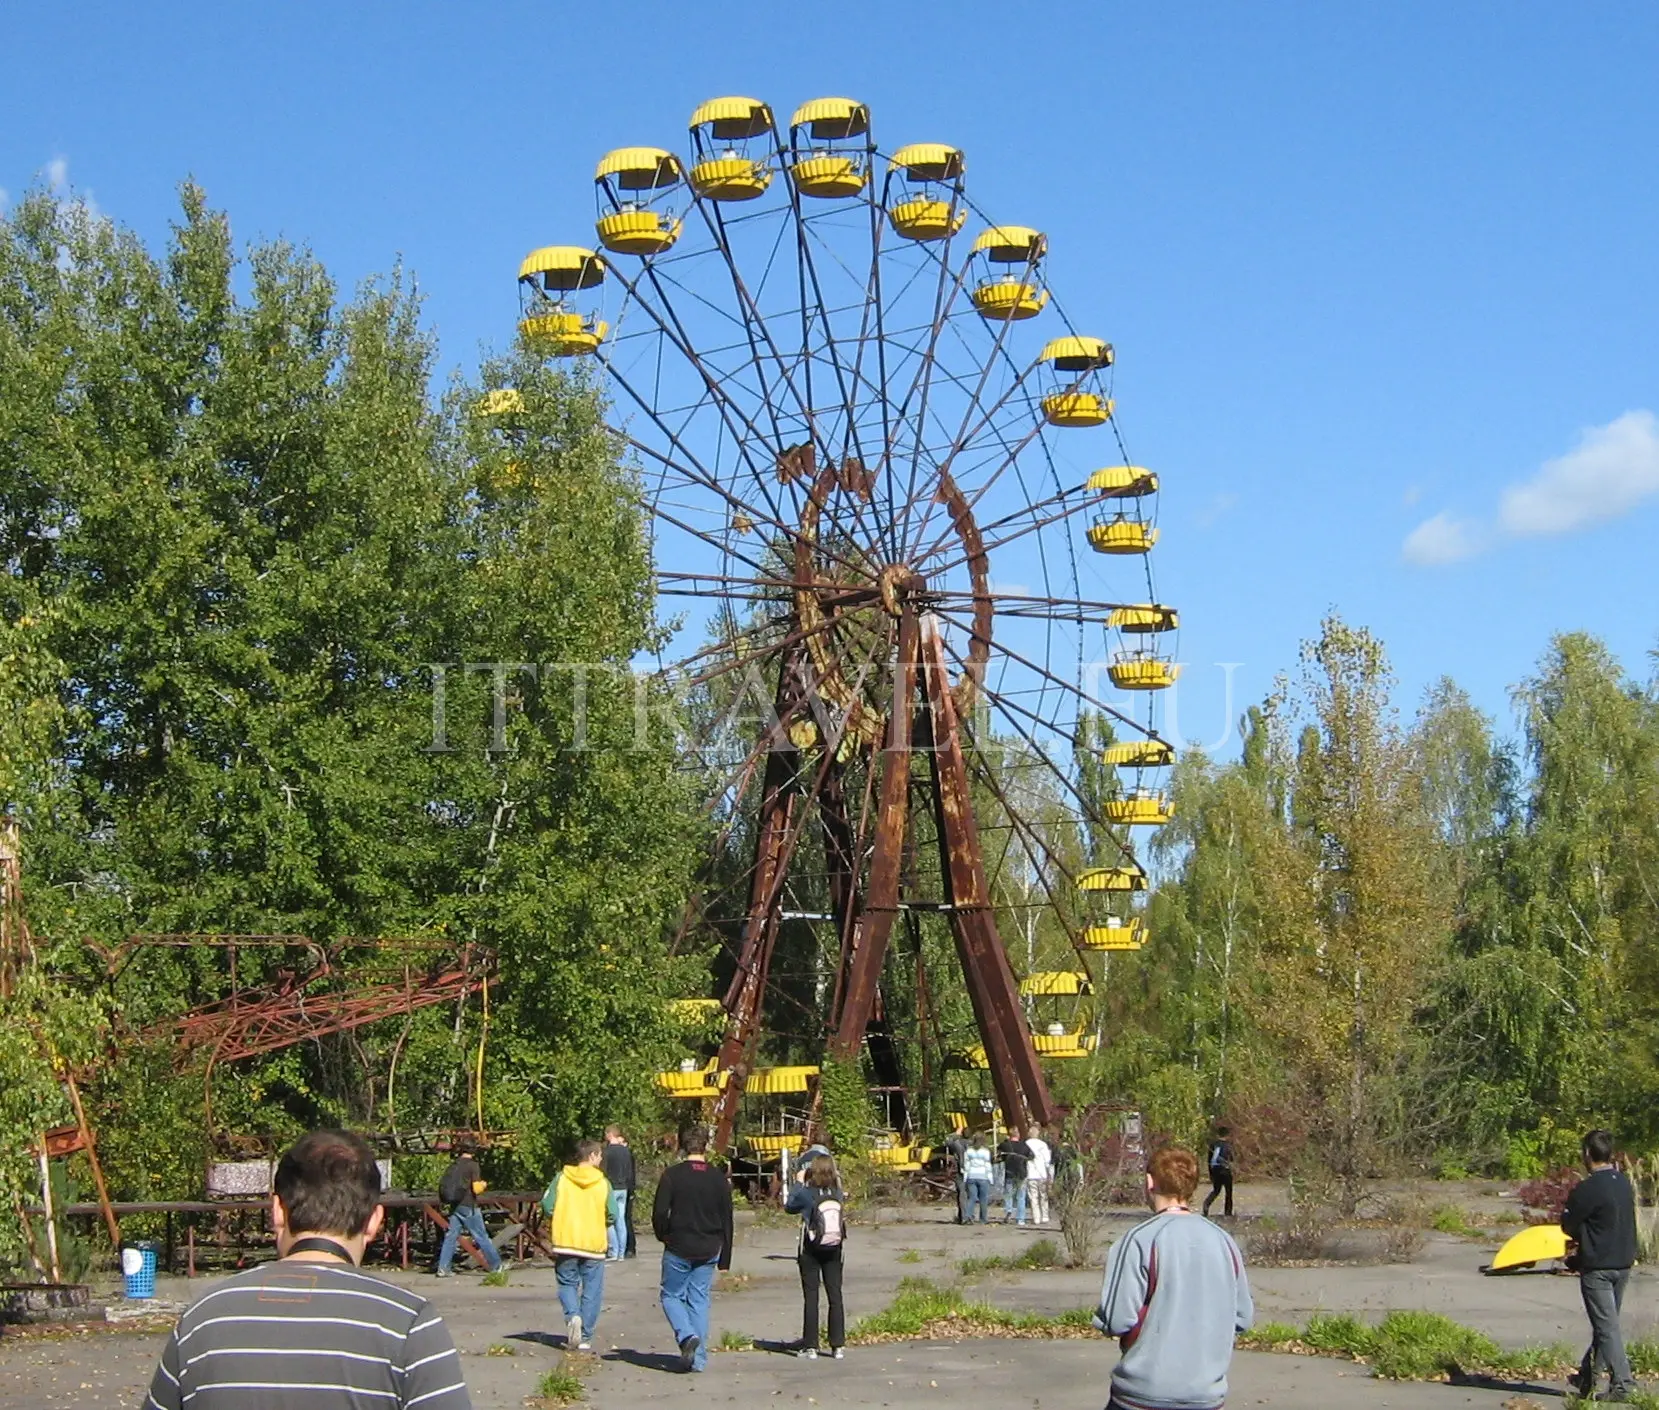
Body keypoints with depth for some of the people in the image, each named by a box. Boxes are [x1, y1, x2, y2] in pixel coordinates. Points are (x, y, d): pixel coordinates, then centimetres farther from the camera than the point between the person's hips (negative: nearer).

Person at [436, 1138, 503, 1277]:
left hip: (453, 1206, 6)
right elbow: (476, 1189, -15)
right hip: (468, 1206, -6)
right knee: (482, 1237, 2)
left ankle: (442, 1269, 2)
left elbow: (443, 1186, 11)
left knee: (450, 1237, 7)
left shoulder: (453, 1165, 8)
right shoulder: (472, 1165, -10)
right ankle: (496, 1265, 11)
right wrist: (483, 1185, 5)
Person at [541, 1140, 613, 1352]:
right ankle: (585, 1337, 7)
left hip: (565, 1241, 0)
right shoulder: (603, 1182, -3)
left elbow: (548, 1205, -8)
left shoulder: (561, 1178, -3)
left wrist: (555, 1225, 12)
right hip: (594, 1243, 0)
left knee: (567, 1284, 14)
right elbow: (611, 1215, -4)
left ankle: (573, 1316, -13)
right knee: (592, 1290, 8)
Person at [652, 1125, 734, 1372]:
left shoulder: (672, 1175, -8)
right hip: (708, 1252, 3)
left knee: (671, 1295, 12)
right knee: (699, 1301, 10)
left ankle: (687, 1335, -13)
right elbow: (727, 1221, 7)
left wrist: (665, 1237, 9)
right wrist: (724, 1259, 13)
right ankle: (698, 1359, 7)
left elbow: (659, 1214, -12)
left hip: (678, 1250, -3)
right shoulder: (719, 1179, 3)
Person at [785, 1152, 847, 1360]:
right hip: (834, 1249, 3)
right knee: (835, 1295, 7)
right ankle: (837, 1345, 6)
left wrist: (799, 1182, 12)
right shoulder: (838, 1193, -6)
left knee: (811, 1297, 3)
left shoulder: (806, 1193, -14)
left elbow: (789, 1206, 3)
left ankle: (810, 1346, 4)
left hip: (811, 1251, -3)